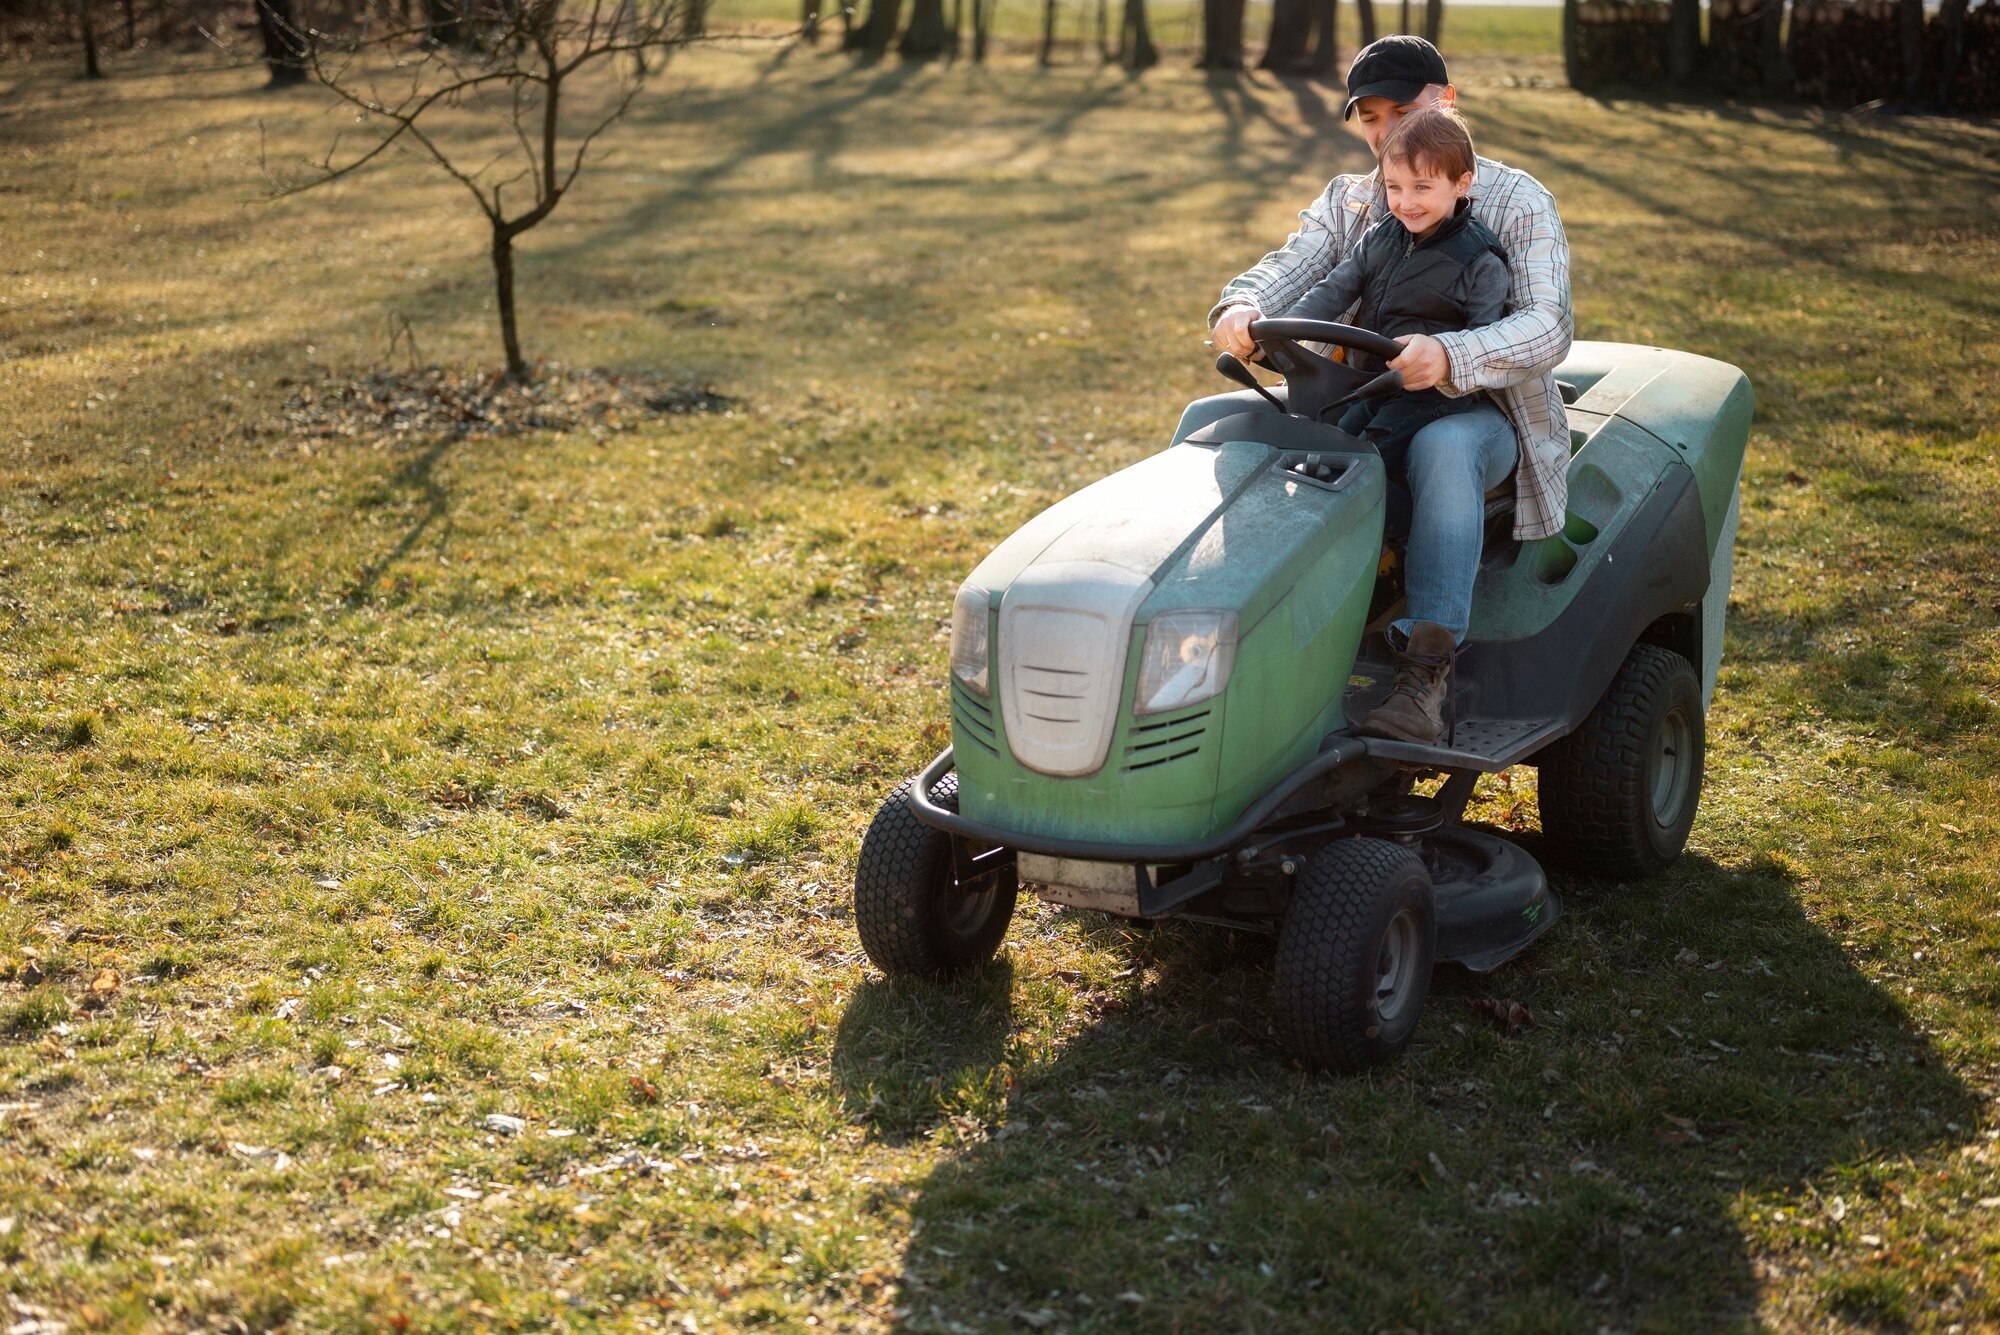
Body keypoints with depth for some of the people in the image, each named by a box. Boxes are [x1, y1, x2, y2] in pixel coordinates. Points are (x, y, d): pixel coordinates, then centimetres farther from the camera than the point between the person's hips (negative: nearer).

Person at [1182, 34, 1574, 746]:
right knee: (1210, 420, -11)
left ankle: (1426, 673, -44)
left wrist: (1449, 356, -39)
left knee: (1441, 448, -41)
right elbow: (1290, 267, -5)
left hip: (1477, 408, -5)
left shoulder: (1518, 202, -2)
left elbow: (1547, 326, -17)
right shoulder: (1346, 200, 14)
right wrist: (1240, 308, -32)